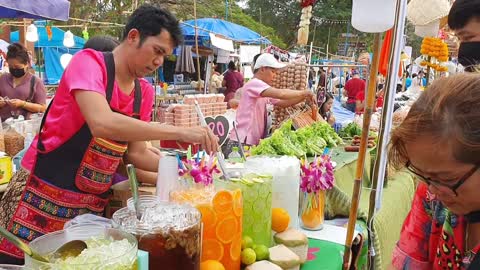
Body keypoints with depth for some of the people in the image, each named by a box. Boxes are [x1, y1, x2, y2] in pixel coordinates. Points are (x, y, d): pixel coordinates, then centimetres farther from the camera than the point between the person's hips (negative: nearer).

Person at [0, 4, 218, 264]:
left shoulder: (145, 92, 4)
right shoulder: (89, 61, -15)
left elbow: (135, 152, 8)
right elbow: (101, 124, -33)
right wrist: (180, 132, -33)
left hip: (91, 205, 6)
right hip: (43, 196, -5)